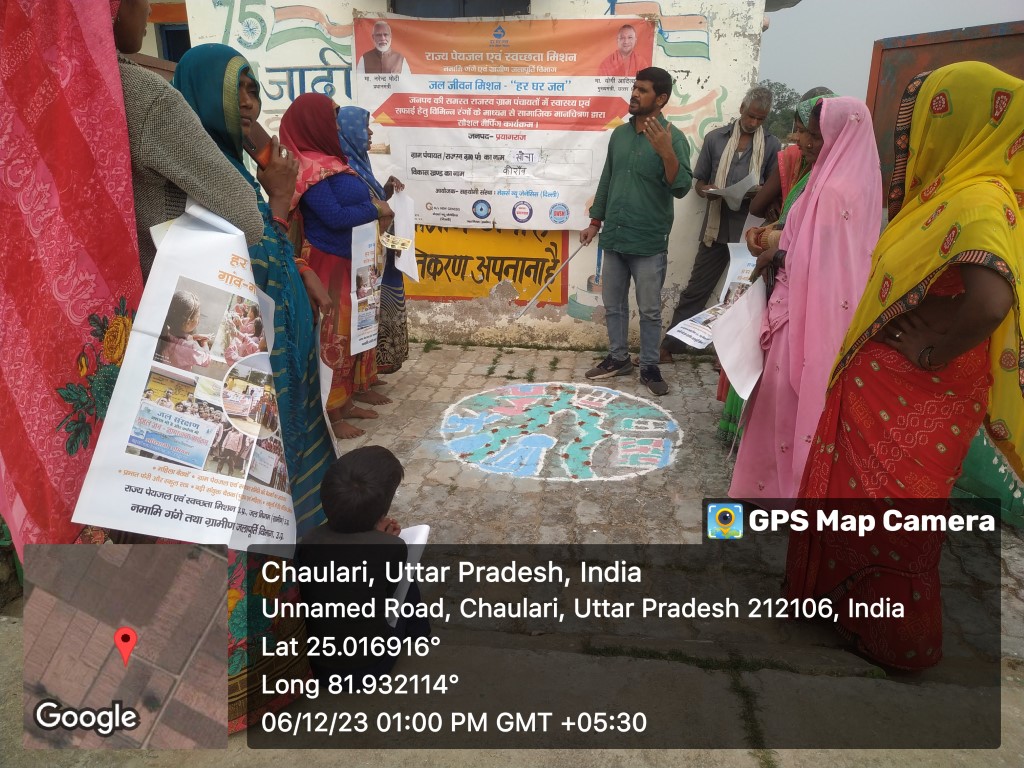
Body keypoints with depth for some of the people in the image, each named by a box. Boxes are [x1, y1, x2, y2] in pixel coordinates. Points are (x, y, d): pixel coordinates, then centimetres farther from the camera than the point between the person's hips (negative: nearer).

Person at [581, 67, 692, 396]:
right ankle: (618, 358, 28)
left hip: (649, 243, -5)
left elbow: (681, 188, -16)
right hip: (614, 237, 5)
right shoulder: (619, 134, 8)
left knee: (650, 310, 4)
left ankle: (650, 367, 17)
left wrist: (666, 152, -30)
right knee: (613, 305, 13)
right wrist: (595, 222, 15)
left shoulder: (673, 138, -8)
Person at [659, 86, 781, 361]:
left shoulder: (772, 146, 2)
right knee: (696, 289, 5)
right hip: (716, 228, 0)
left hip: (750, 232, 0)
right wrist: (707, 191, -15)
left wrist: (754, 192, -17)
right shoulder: (715, 138, 4)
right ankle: (670, 345, 14)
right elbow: (698, 181, 8)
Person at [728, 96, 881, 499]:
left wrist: (777, 254, -12)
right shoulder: (854, 182, 10)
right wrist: (783, 239, 7)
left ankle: (781, 484, 17)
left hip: (811, 315, -10)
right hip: (826, 311, 10)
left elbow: (817, 263, -24)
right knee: (803, 400, 18)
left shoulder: (835, 192, -21)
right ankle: (787, 476, 31)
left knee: (790, 401, 3)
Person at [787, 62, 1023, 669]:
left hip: (912, 398, -9)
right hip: (883, 386, 9)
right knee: (853, 496, 21)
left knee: (885, 516, 7)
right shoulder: (957, 194, 8)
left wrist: (930, 351, -23)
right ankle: (842, 596, 40)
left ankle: (895, 637, 29)